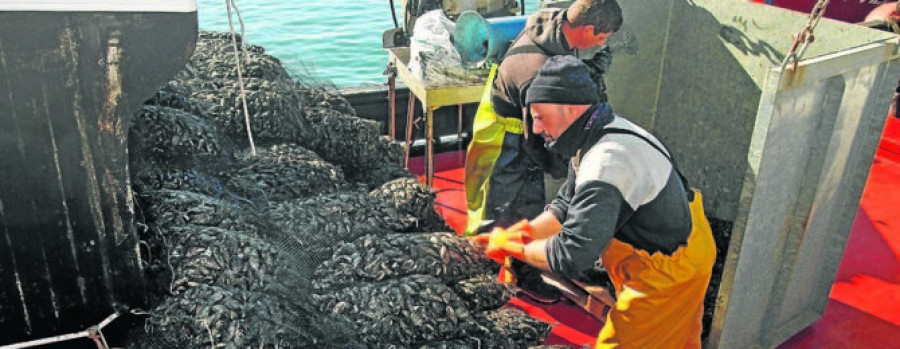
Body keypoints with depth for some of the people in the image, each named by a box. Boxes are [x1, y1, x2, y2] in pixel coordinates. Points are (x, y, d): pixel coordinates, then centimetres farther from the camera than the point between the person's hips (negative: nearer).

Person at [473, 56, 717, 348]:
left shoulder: (604, 166, -36)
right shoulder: (602, 131, -2)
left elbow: (569, 259, -35)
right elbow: (567, 206, 4)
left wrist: (511, 245, -21)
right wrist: (522, 232, -10)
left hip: (667, 276, -9)